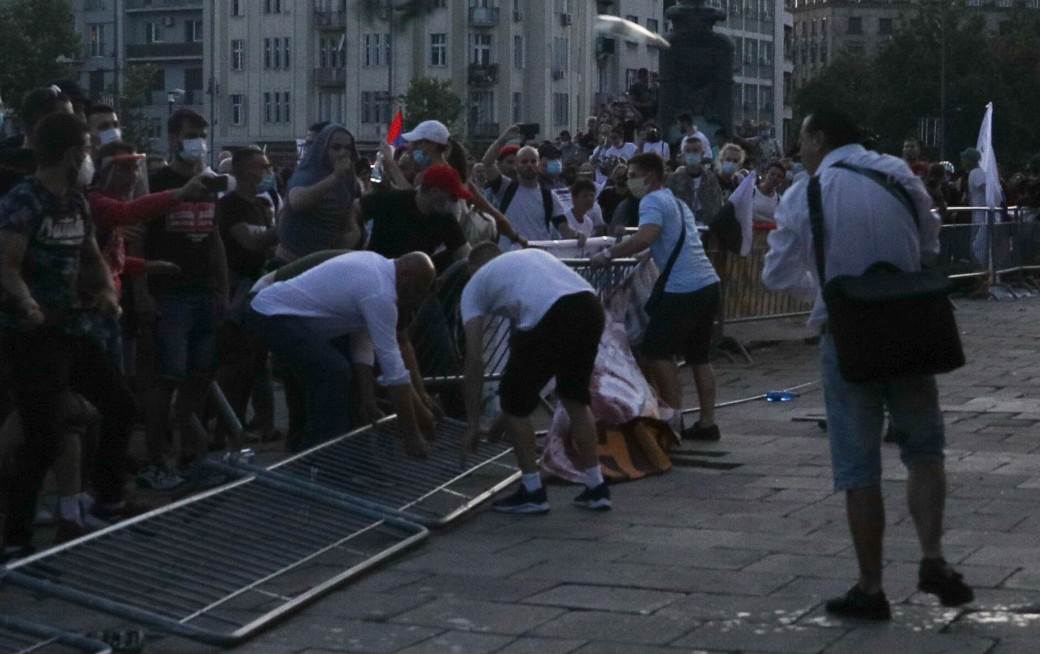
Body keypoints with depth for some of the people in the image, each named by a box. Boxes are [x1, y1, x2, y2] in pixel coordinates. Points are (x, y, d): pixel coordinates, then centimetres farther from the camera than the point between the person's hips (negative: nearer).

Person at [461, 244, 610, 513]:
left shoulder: (475, 284, 24)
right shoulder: (534, 254, 38)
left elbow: (474, 359, 19)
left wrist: (473, 423, 22)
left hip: (547, 318, -5)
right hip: (591, 306, 5)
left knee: (514, 403, 16)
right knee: (575, 397, 25)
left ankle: (532, 492, 18)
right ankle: (596, 488, 27)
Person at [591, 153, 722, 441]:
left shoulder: (653, 201, -6)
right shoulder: (677, 202, 23)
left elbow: (646, 237, -24)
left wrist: (608, 254, -19)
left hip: (683, 289, -9)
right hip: (709, 285, 9)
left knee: (655, 351, -2)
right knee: (698, 356, 14)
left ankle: (674, 417, -3)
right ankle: (707, 423, 14)